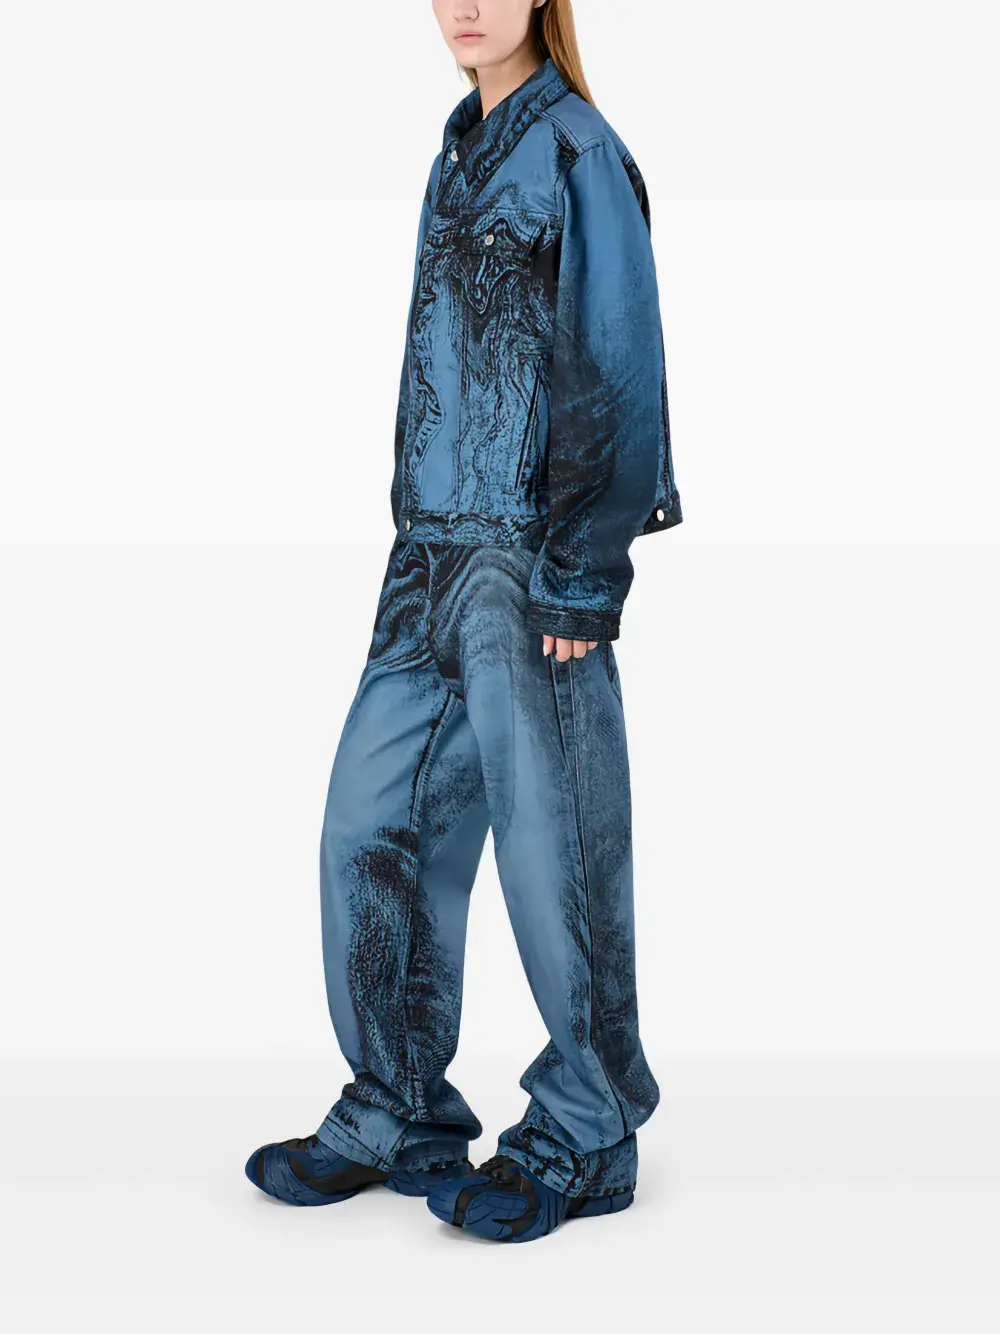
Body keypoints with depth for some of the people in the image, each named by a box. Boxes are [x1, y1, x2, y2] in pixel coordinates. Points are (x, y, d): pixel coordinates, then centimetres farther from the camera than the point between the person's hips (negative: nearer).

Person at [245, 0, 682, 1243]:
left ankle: (584, 1138, 16)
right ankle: (399, 1117, 21)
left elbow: (615, 374, -11)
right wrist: (418, 542, 16)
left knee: (550, 841, 0)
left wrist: (579, 576, -15)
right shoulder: (462, 149, 17)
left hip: (526, 557, -8)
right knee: (369, 825, 7)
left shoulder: (576, 154, -6)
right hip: (433, 552, 8)